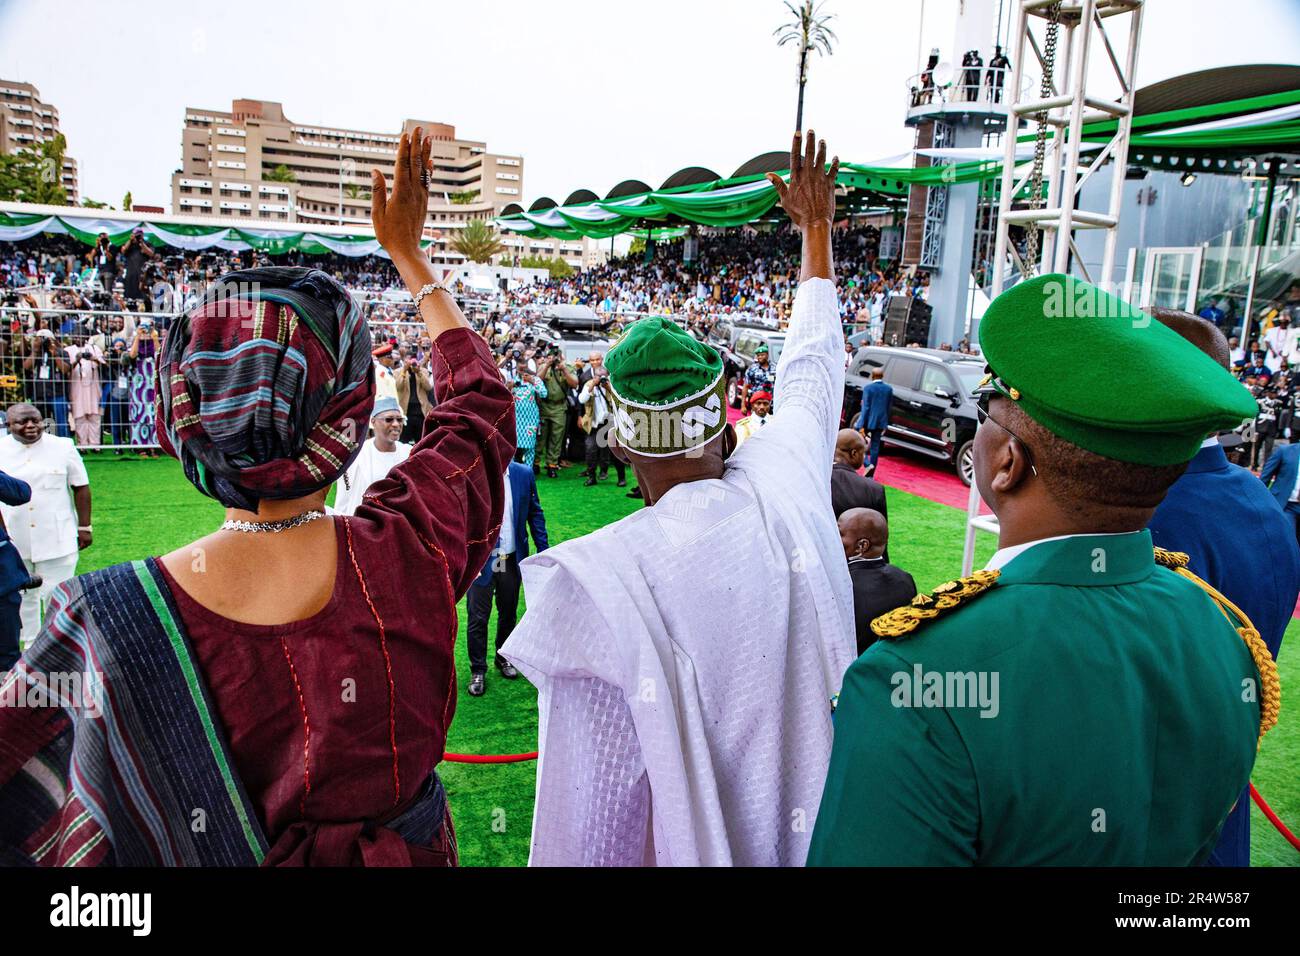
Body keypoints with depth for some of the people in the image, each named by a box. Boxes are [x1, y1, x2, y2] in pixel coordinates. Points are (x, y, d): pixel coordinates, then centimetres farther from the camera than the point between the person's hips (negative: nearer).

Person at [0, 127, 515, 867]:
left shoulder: (108, 618, -28)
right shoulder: (411, 549, -28)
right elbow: (481, 398, -9)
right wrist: (408, 253, 0)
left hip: (213, 852, 0)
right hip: (405, 851, 0)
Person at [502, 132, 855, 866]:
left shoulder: (599, 581, -29)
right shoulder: (785, 486, -15)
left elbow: (591, 808, -22)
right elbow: (814, 361, 5)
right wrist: (817, 228, 21)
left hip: (690, 842, -4)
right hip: (812, 828, 5)